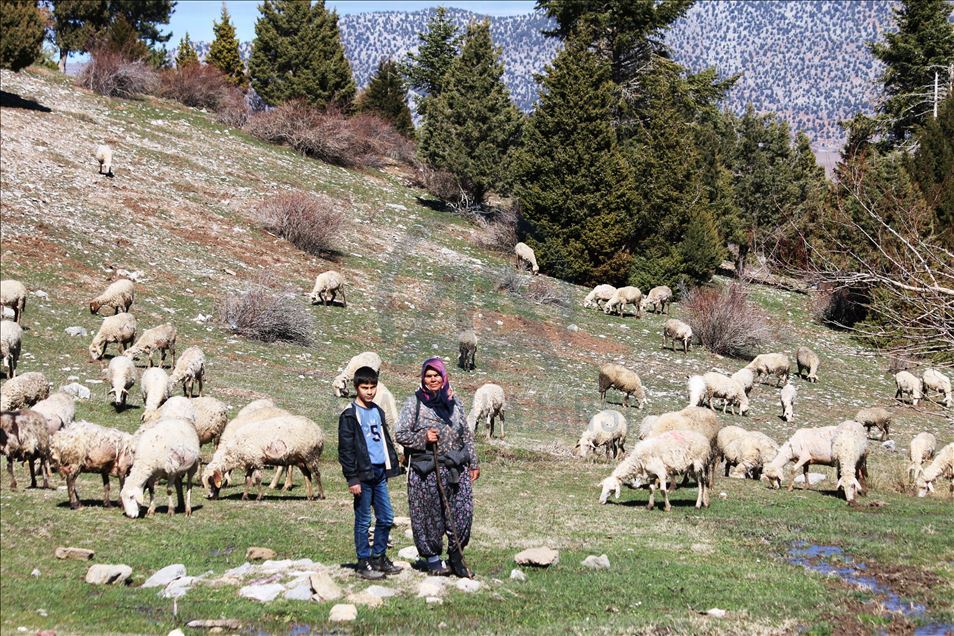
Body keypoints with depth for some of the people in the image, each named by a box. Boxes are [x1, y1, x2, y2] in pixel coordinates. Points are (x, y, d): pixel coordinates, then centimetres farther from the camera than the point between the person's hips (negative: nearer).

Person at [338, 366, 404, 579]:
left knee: (386, 518, 10)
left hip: (380, 473, 7)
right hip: (364, 474, -7)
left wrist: (394, 466, 19)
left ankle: (379, 557, 22)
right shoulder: (350, 415, -8)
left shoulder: (378, 411, 15)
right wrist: (352, 479, -15)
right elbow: (345, 449, -11)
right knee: (363, 520, -1)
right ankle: (364, 563, 6)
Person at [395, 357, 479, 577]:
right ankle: (432, 559, 16)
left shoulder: (454, 402, 12)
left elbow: (467, 434, 17)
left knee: (463, 512, 0)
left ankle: (455, 556, 15)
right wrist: (422, 438, -17)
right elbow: (400, 434, -2)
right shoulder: (414, 404, -1)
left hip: (457, 469, 4)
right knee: (430, 516, 3)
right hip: (426, 471, -4)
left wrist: (473, 463, 17)